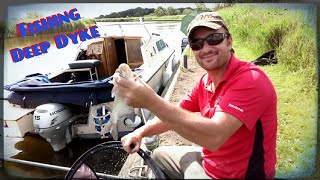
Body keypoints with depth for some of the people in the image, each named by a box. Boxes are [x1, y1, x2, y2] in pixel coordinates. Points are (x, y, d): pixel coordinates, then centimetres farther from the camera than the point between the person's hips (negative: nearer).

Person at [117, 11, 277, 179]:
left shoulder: (251, 80, -26)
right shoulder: (205, 81, -1)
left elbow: (214, 137, -37)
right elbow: (175, 115, 7)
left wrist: (151, 101, -41)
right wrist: (141, 131, -9)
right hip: (208, 158, 7)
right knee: (158, 155, 16)